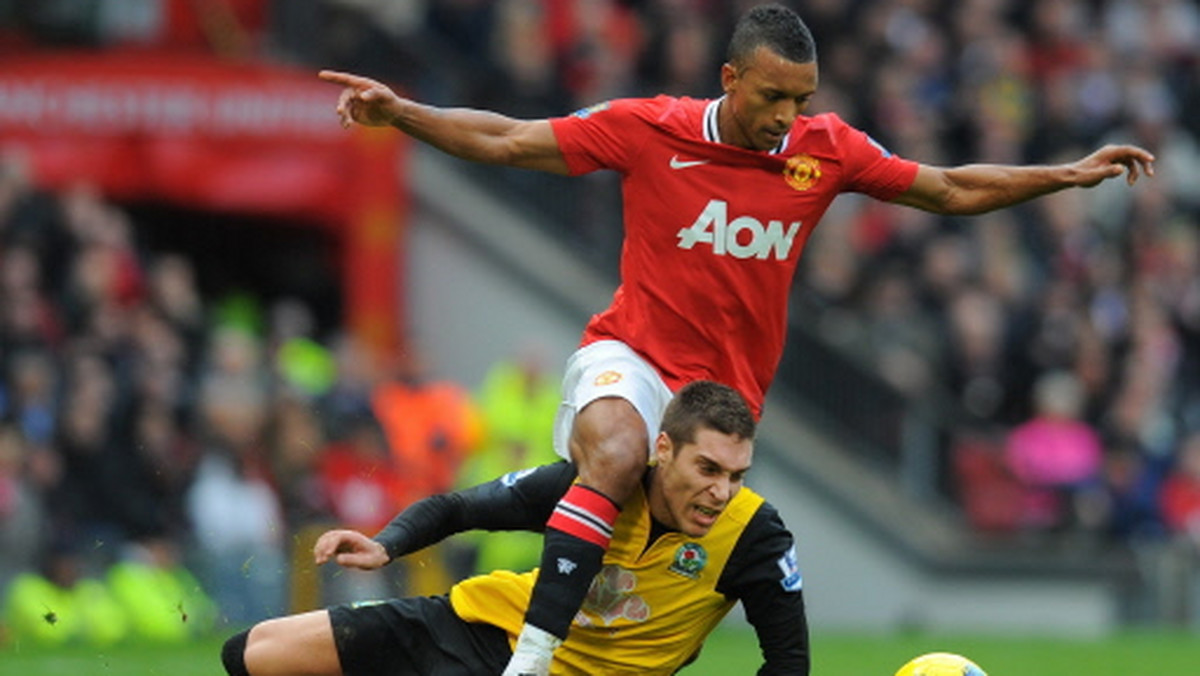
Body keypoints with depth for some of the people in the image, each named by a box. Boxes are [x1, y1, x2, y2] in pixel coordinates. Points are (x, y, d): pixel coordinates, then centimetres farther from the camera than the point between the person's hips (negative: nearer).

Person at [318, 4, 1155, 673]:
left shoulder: (827, 149, 1)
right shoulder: (648, 129, -6)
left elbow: (952, 191, 11)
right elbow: (505, 141, -1)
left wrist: (1072, 174, 5)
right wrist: (399, 112, -12)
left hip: (726, 396, 5)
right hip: (630, 359, -5)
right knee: (618, 456, -35)